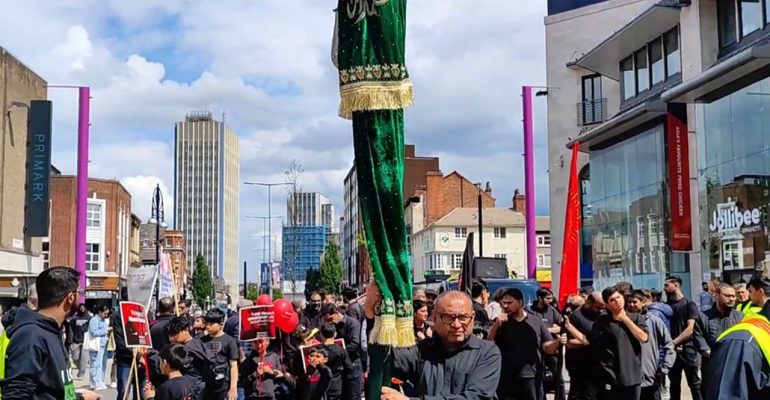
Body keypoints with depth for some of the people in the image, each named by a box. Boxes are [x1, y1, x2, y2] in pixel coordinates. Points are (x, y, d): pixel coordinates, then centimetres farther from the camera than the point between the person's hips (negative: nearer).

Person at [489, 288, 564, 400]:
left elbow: (547, 348, 6)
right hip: (506, 379, 0)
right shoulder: (500, 322, 6)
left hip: (532, 378, 0)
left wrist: (558, 342, -14)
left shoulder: (536, 321, 6)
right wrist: (496, 325, -17)